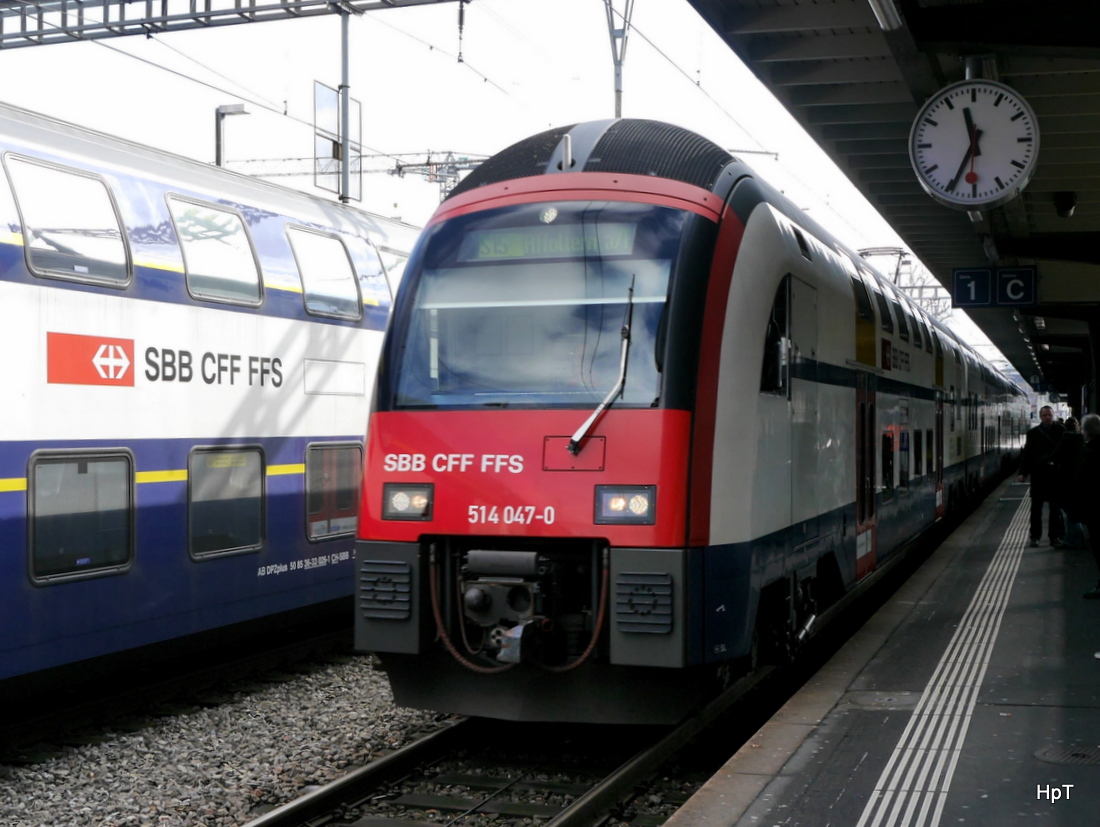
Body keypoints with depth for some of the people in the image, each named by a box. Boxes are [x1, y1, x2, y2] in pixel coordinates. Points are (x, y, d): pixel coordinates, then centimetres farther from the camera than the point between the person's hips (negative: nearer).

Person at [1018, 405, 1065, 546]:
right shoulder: (1033, 433, 5)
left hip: (1056, 472, 0)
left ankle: (1055, 535, 13)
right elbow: (1027, 453, 3)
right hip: (1038, 473, 0)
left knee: (1056, 506, 6)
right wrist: (1023, 472, -5)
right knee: (1036, 506, 3)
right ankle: (1035, 536, 8)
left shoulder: (1060, 431, 4)